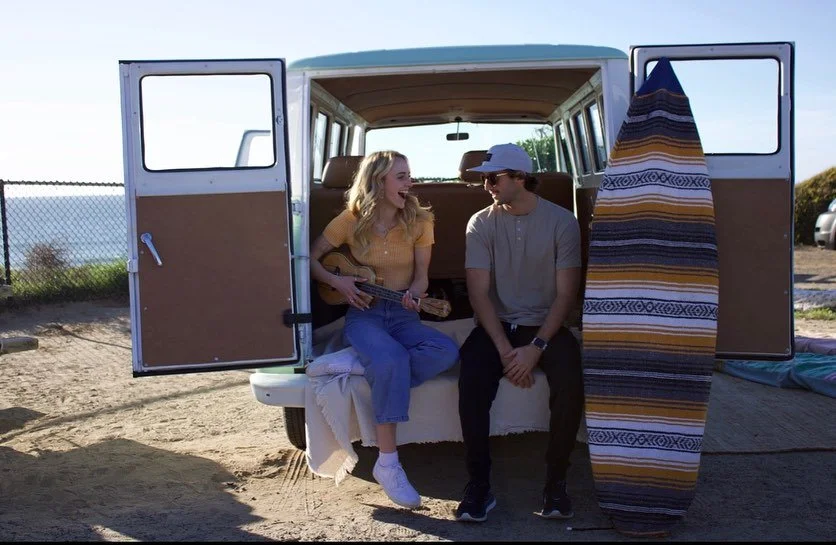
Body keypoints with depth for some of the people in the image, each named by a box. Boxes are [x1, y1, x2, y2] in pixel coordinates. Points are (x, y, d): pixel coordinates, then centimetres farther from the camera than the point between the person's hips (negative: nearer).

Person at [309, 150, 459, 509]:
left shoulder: (419, 221, 2)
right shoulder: (351, 221, -2)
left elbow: (421, 277, 3)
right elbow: (311, 259, 7)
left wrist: (413, 295, -20)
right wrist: (338, 282, -10)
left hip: (403, 315, 3)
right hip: (363, 315, -3)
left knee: (447, 352, -29)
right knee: (392, 359, -35)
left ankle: (366, 370, -20)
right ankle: (388, 463, -27)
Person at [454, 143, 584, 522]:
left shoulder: (561, 221, -4)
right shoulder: (481, 223, 0)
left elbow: (566, 294, -7)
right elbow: (479, 292, -6)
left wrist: (536, 347, -20)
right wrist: (504, 348, -19)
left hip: (546, 327, -1)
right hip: (496, 325, 1)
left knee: (570, 386, -29)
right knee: (472, 386, -28)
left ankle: (556, 483, -9)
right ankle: (479, 485, -14)